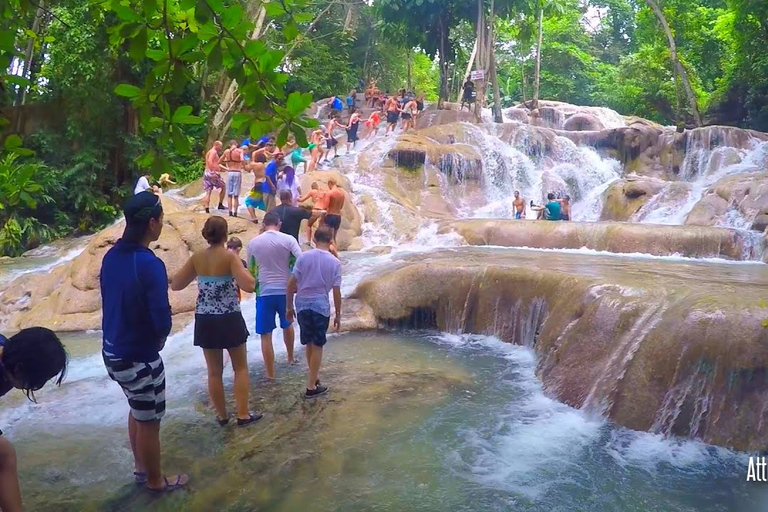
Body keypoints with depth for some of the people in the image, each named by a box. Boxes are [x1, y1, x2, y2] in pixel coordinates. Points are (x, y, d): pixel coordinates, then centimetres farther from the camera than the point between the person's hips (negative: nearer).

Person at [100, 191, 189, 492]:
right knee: (148, 421, 12)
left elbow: (114, 303, 8)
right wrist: (160, 338, -3)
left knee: (138, 410, 27)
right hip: (138, 357, -8)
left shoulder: (111, 256, -1)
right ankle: (155, 481, 30)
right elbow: (162, 322, -25)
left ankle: (141, 467, 43)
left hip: (113, 350, 8)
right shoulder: (150, 264, -25)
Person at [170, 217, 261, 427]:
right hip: (229, 319, -4)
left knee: (214, 371, 14)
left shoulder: (196, 258, -1)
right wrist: (243, 269, -3)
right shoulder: (230, 257, -13)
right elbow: (249, 286, -22)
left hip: (205, 321, 4)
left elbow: (175, 285, 6)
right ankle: (243, 415, 13)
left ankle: (222, 416, 23)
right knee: (240, 368, 12)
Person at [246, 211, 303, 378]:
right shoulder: (288, 239, -4)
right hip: (285, 290, 1)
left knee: (266, 335, 5)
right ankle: (290, 357, 45)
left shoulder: (253, 243, 1)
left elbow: (250, 270, 9)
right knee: (287, 324, 28)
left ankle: (270, 374, 7)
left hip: (264, 292, -1)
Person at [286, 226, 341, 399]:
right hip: (321, 306, -3)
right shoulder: (335, 262, -5)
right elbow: (336, 292, -5)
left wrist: (290, 306, 8)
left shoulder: (303, 257, -1)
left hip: (302, 304, 3)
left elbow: (291, 284, -2)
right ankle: (311, 387, 9)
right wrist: (338, 314, 5)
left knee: (309, 343, 19)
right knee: (317, 346, 6)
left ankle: (314, 376, 35)